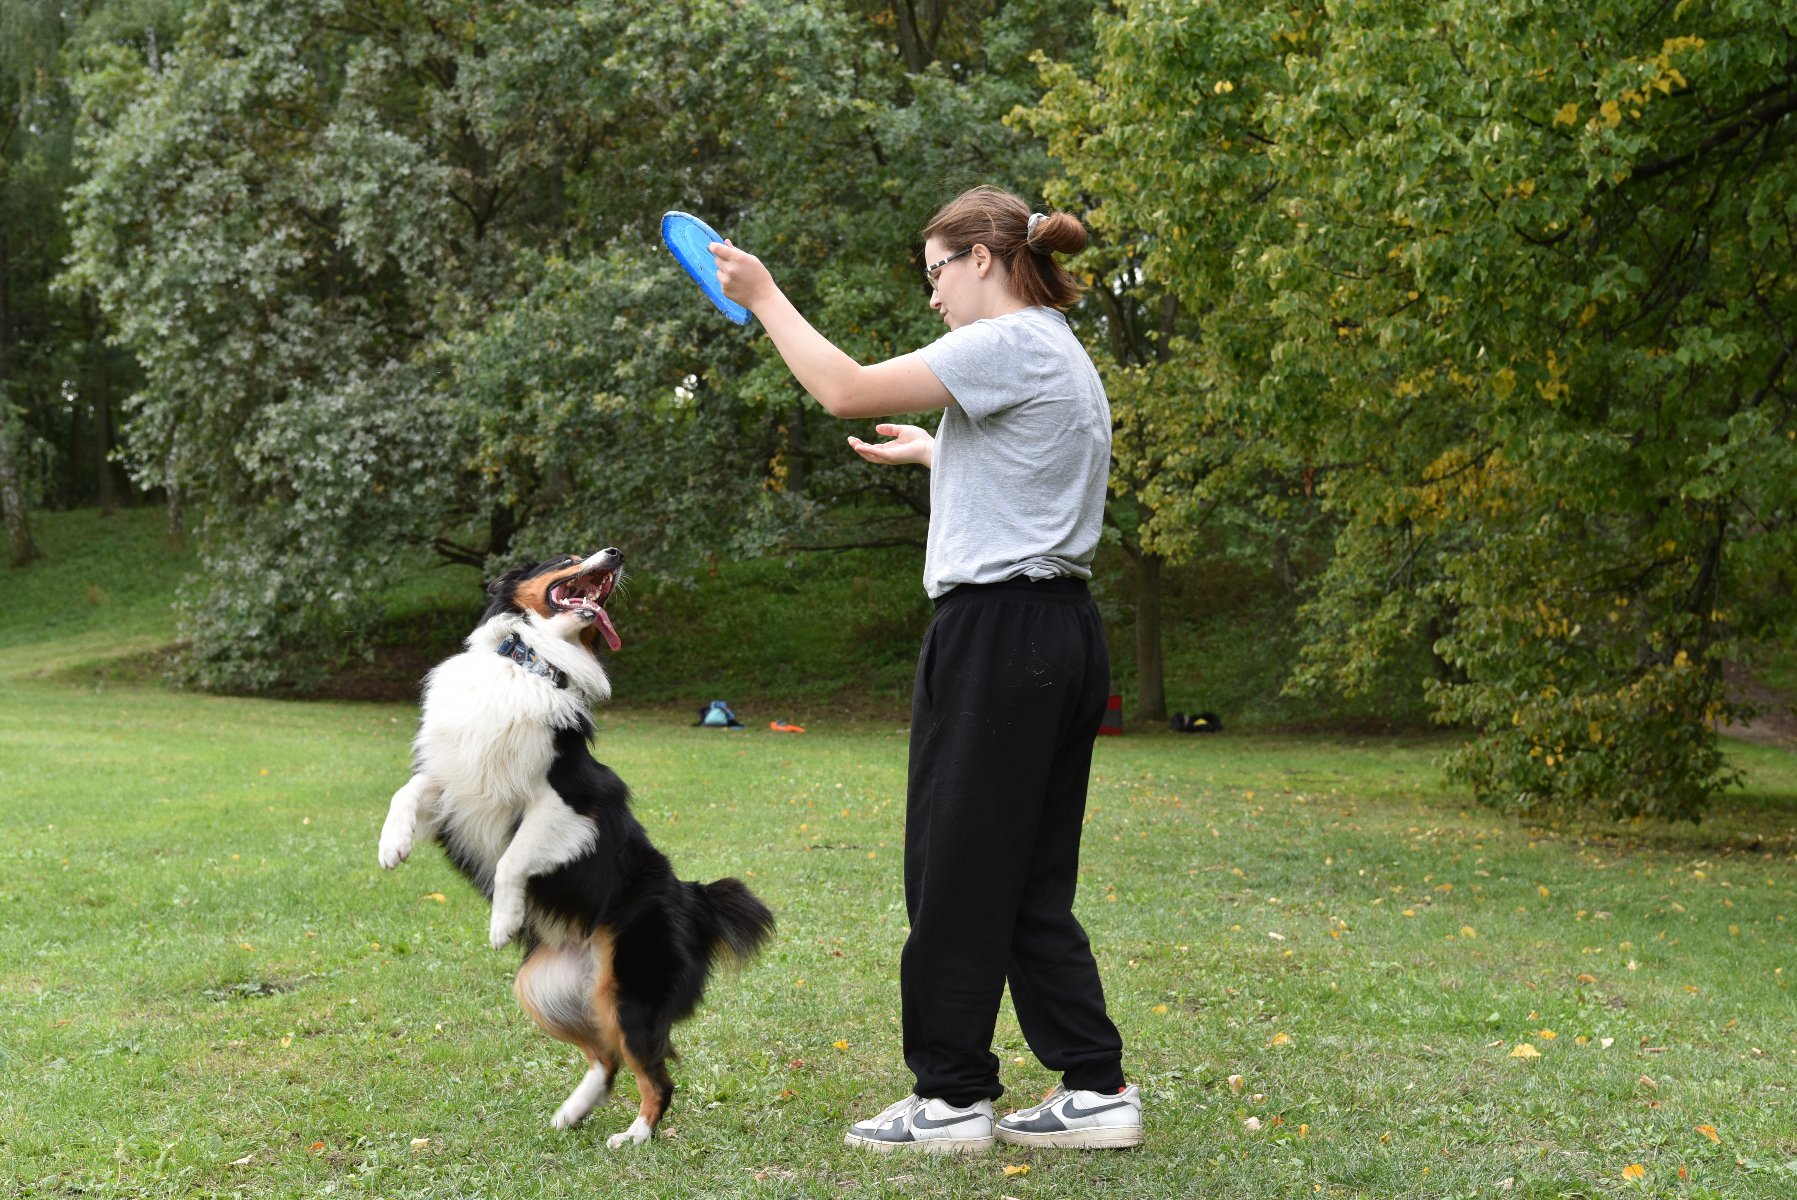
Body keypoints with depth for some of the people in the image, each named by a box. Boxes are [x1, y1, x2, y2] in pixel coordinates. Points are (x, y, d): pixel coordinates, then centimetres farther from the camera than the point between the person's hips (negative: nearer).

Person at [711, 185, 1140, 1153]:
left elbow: (848, 390, -14)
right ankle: (1096, 1088, 12)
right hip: (1063, 636, 10)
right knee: (1032, 883, 11)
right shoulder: (1062, 357, 19)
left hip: (996, 631, -10)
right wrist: (930, 452, 39)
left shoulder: (1011, 344, -11)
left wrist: (764, 297, -2)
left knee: (956, 874, 0)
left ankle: (950, 1098, 8)